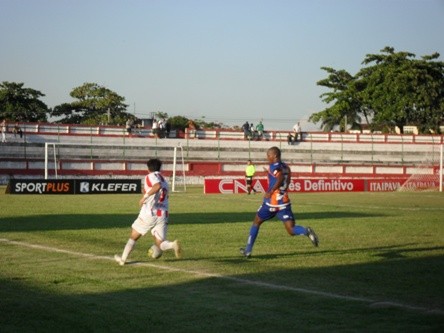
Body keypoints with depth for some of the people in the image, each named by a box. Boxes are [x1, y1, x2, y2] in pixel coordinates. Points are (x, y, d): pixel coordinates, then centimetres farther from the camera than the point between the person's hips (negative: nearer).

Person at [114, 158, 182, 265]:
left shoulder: (151, 176, -2)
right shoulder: (164, 182, 22)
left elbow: (157, 186, -24)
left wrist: (145, 196, -20)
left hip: (149, 213, -5)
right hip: (163, 215, 5)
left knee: (133, 236, 15)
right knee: (160, 243, 1)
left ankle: (123, 259, 21)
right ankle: (173, 245, -29)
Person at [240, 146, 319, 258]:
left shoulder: (273, 166, -9)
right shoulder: (286, 167, 14)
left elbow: (280, 178, -27)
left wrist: (270, 192, -21)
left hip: (271, 202, -5)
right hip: (284, 202, 6)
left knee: (256, 222, 15)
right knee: (291, 230, 1)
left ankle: (248, 250, 20)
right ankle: (306, 231, -31)